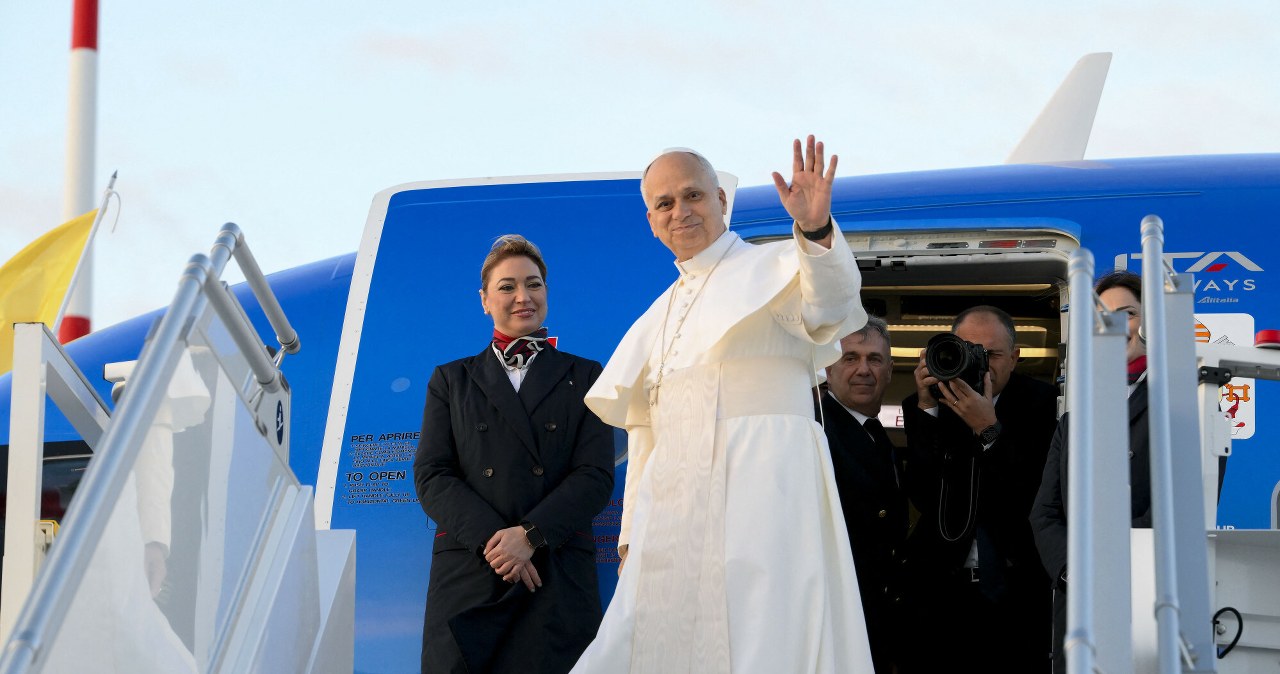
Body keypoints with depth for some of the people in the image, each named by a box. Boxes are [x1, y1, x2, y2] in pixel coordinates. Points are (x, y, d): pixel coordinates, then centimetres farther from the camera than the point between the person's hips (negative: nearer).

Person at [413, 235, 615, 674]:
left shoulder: (583, 378, 15)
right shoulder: (451, 381, 17)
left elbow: (597, 475, 3)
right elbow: (431, 477, 6)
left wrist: (530, 534, -12)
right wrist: (493, 539, -11)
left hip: (557, 581, -1)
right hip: (467, 576, 1)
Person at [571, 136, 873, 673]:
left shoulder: (772, 267, 5)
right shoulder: (660, 316, 24)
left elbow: (829, 307, -18)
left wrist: (816, 231, -37)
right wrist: (633, 532, 17)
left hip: (761, 495, -6)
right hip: (671, 517, 6)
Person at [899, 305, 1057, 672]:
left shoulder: (1041, 402, -1)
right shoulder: (932, 401, 3)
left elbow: (1040, 497, -12)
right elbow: (924, 497, -8)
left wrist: (988, 429, -20)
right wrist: (926, 409, -13)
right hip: (942, 591, 2)